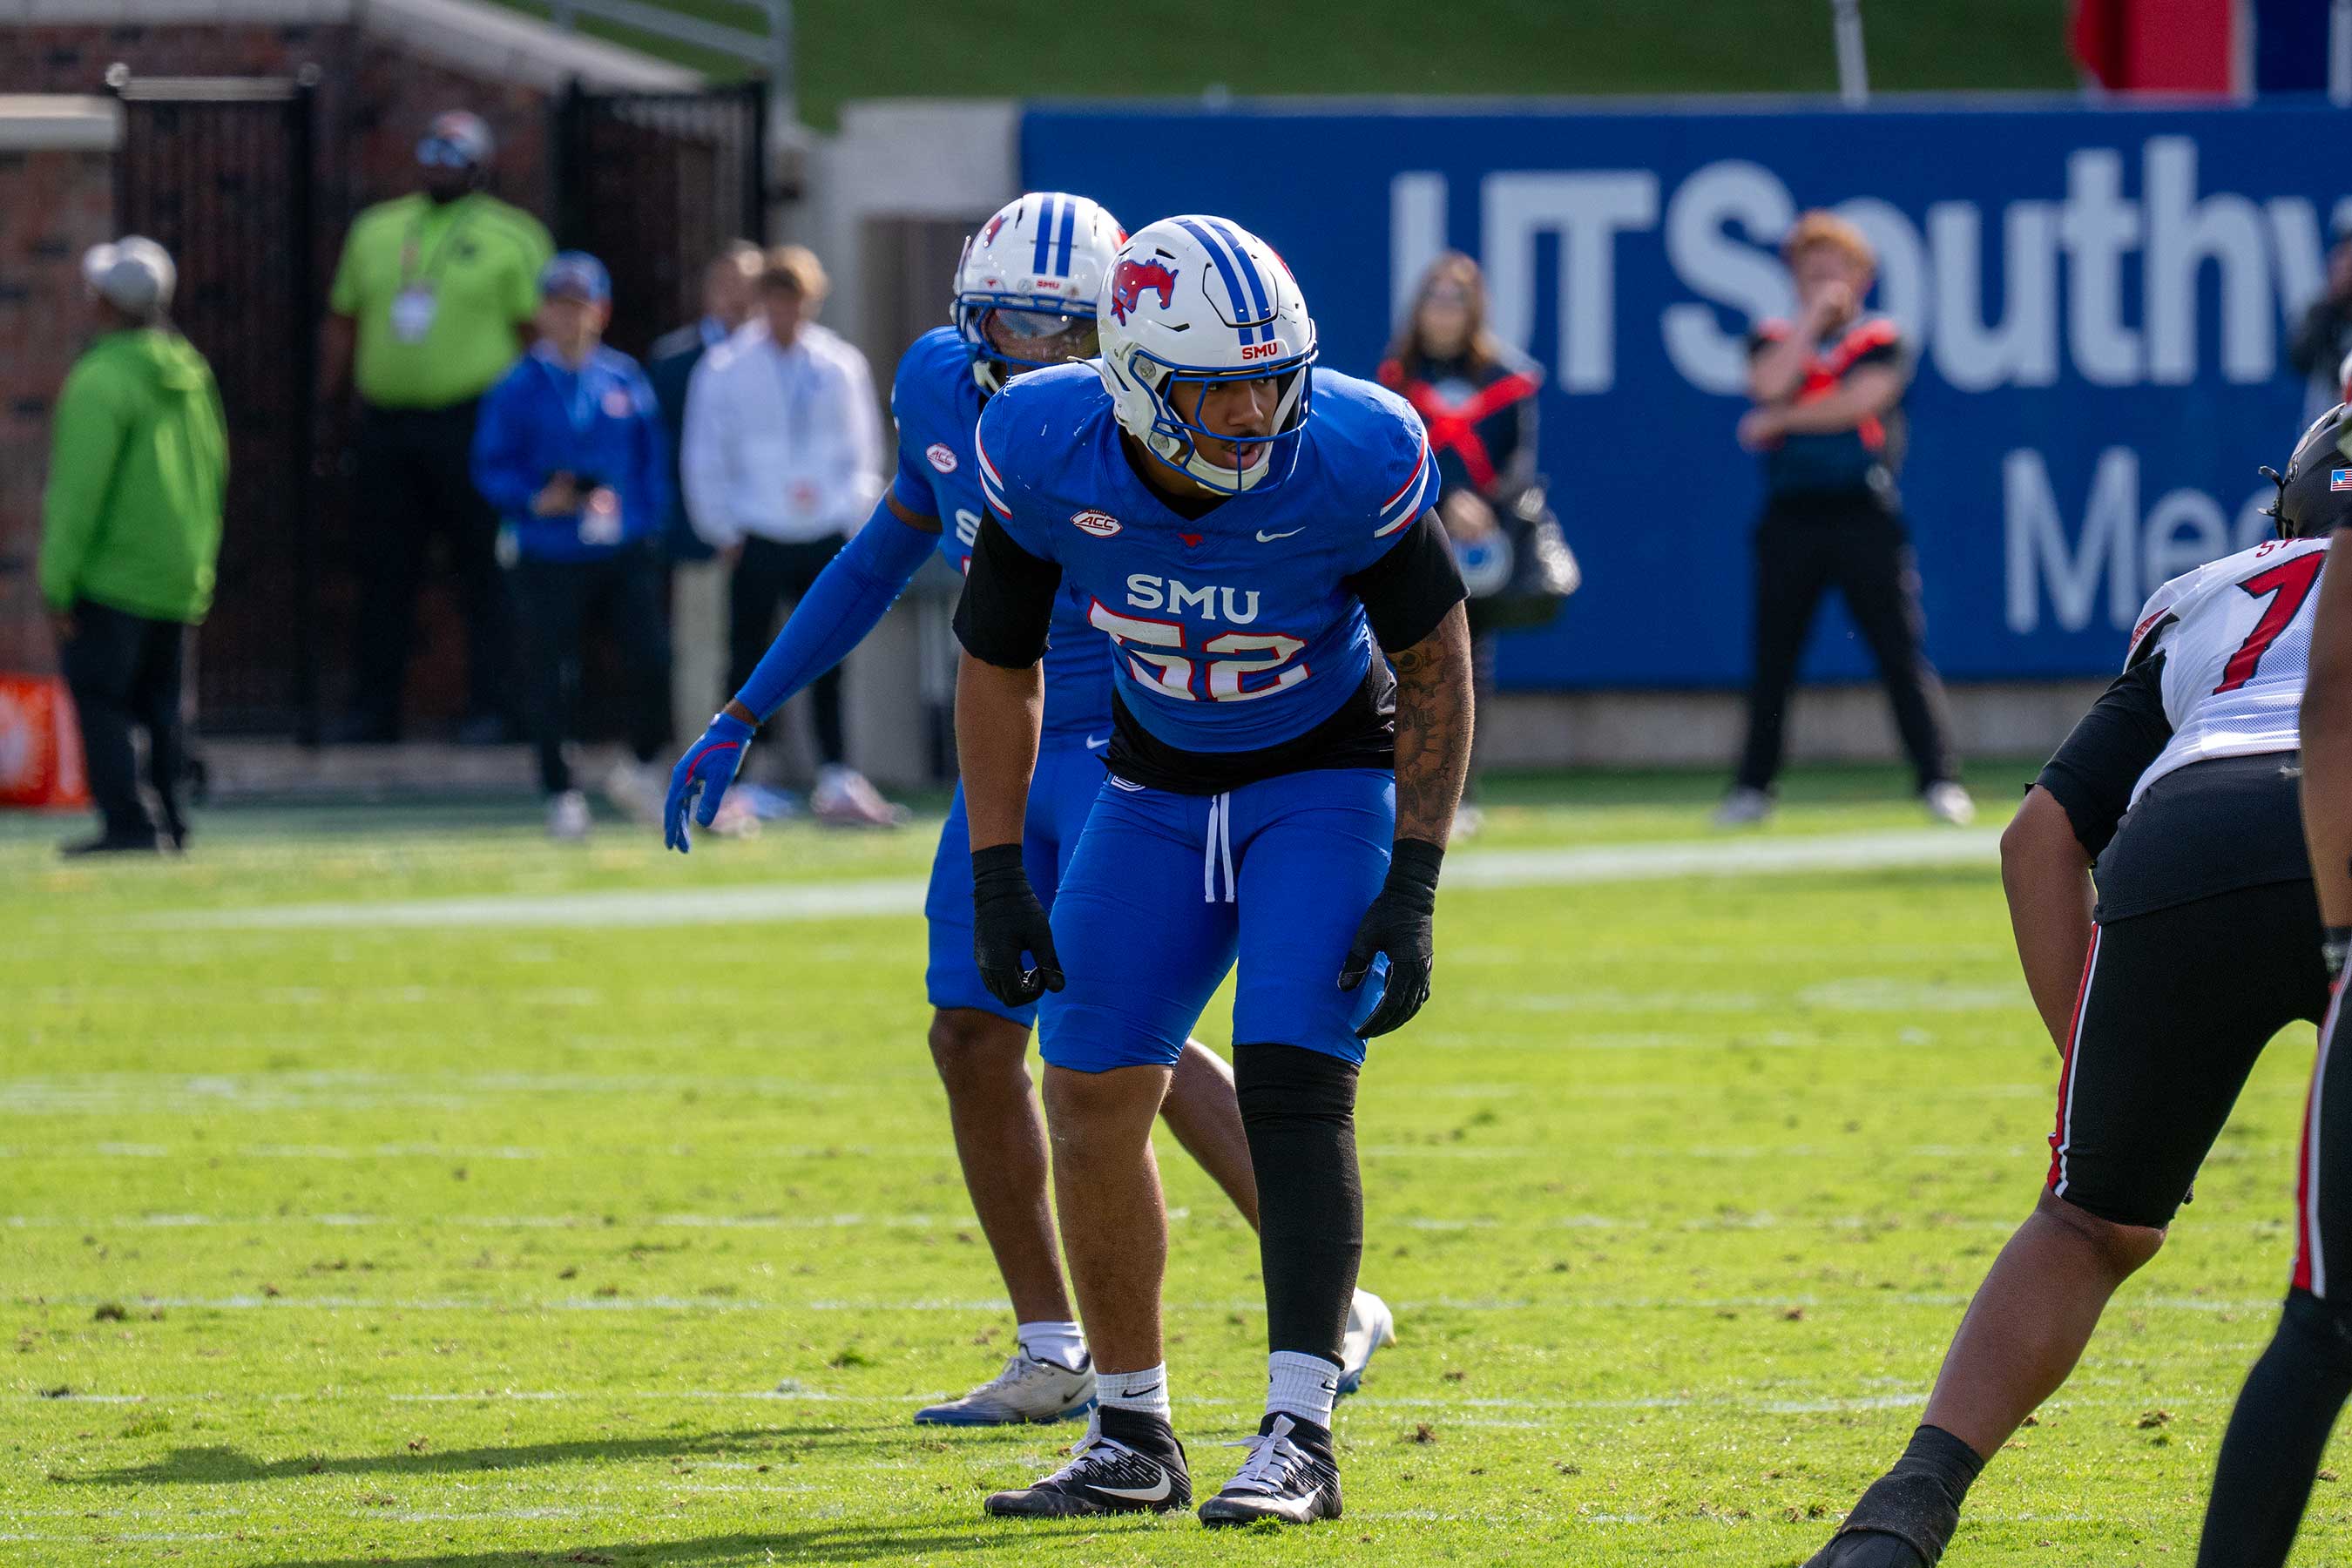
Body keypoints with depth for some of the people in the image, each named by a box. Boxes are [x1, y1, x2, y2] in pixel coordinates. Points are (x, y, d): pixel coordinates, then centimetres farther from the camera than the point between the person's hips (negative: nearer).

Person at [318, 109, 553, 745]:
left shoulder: (511, 238, 2)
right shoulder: (376, 230, 16)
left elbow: (538, 333, -2)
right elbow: (343, 325, 20)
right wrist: (328, 409, 15)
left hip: (473, 424, -4)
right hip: (386, 423, 4)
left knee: (485, 573, -3)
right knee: (384, 572, 6)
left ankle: (490, 709, 0)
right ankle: (373, 710, 11)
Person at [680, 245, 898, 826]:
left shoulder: (840, 366, 6)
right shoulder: (727, 368, -2)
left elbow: (862, 450, 15)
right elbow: (704, 457, 2)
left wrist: (854, 518, 6)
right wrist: (725, 533, -1)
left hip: (828, 535, 3)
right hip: (758, 538, -3)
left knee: (829, 662, 2)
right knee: (747, 662, -3)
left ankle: (837, 779, 4)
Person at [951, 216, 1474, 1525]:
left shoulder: (1351, 457, -27)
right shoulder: (1048, 454, -20)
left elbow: (1437, 659, -12)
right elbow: (1000, 665, -4)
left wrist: (1413, 886, -16)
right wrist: (998, 877, -5)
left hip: (1329, 778, -4)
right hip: (1161, 782, 4)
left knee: (1293, 1082, -19)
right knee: (1093, 1095, -1)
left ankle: (1301, 1438, -21)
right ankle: (1134, 1439, 12)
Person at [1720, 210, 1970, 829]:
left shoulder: (1883, 343, 7)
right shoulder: (1774, 341, 13)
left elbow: (1860, 401, -10)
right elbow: (1770, 385, -9)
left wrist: (1780, 419, -5)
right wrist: (1813, 317, -5)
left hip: (1866, 517, -2)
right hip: (1791, 518, 2)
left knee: (1902, 653, -7)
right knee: (1773, 657, 5)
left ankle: (1940, 780, -9)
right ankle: (1753, 787, 12)